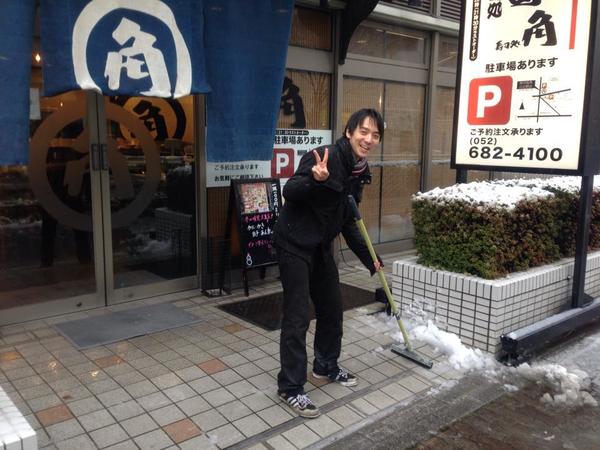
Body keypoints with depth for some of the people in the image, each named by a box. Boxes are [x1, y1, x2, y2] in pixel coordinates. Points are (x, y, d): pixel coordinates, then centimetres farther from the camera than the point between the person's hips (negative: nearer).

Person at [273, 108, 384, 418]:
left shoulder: (359, 172, 5)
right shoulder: (326, 157, -20)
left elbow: (347, 222, 13)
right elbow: (289, 192, -25)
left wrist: (369, 258, 14)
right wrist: (315, 179, -44)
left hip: (321, 247, 9)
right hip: (294, 244, -8)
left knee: (332, 309, 17)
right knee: (297, 317, -6)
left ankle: (326, 366, 37)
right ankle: (290, 388, 8)